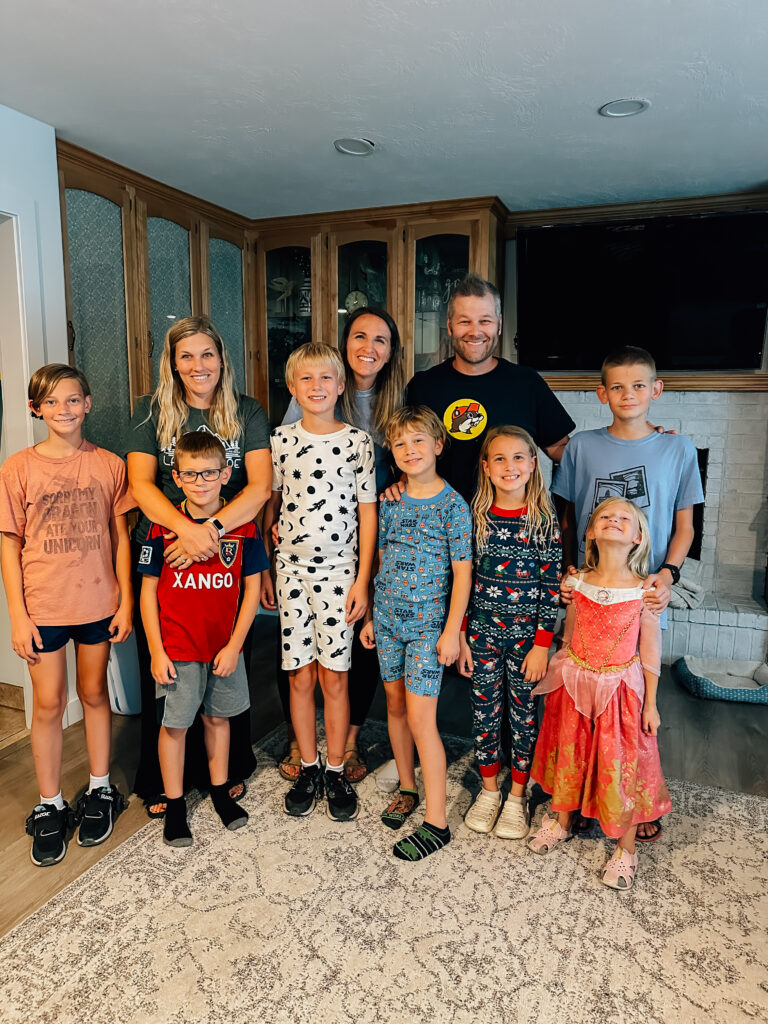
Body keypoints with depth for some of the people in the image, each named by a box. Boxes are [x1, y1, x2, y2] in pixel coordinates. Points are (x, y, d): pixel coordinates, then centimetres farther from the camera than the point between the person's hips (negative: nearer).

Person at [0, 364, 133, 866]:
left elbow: (120, 537, 3)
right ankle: (50, 806, 25)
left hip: (98, 601, 1)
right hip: (42, 604, -1)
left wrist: (125, 600, 0)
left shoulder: (109, 465, -1)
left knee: (95, 693, 14)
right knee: (48, 702, 7)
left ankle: (100, 791, 31)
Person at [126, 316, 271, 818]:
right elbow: (140, 484, -7)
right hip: (161, 554, 0)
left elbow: (261, 485, -8)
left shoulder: (247, 413, 3)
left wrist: (212, 530, -21)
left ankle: (229, 770, 32)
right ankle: (162, 782, 27)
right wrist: (186, 528, -24)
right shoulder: (153, 411, 4)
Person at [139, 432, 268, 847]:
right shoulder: (163, 527, -8)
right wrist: (156, 651, -7)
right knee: (174, 724, 9)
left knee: (218, 717, 17)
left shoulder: (243, 526, -6)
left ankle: (220, 791, 36)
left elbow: (252, 587, -2)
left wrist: (235, 645, -6)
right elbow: (148, 590, -4)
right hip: (176, 647, -1)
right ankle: (174, 805, 27)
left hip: (225, 646, 2)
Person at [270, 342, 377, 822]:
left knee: (335, 676, 3)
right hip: (291, 567, 2)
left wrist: (362, 581, -5)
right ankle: (308, 768, 24)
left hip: (339, 570, -1)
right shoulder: (281, 439, 4)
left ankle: (336, 771, 20)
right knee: (300, 675, 7)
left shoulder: (358, 440, -2)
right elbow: (269, 503, 10)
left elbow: (367, 514, -1)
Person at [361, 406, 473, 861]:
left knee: (420, 716, -6)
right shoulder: (389, 501, 5)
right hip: (388, 617, 5)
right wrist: (371, 616, 12)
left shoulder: (453, 505, -9)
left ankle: (437, 822, 6)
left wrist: (451, 631, -11)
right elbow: (381, 560, 12)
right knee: (396, 705, 14)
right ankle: (408, 789, 34)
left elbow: (462, 573, -8)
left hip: (428, 622, -5)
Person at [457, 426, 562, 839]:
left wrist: (542, 644, -9)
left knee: (524, 712, 11)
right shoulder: (476, 516, -3)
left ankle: (517, 797, 29)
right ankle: (488, 791, 32)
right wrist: (461, 636, 0)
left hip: (527, 633, -1)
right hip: (483, 631, 2)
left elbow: (552, 587, -6)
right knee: (485, 711, 12)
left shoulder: (545, 520, -8)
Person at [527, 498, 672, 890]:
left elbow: (650, 652, -6)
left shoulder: (643, 590, -13)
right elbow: (569, 638, 5)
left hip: (621, 689, -2)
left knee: (623, 764, 7)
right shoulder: (578, 583, -6)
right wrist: (562, 679, 11)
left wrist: (650, 703, -2)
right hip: (576, 683, 3)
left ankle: (626, 849, 28)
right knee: (570, 754, 18)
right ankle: (561, 822, 41)